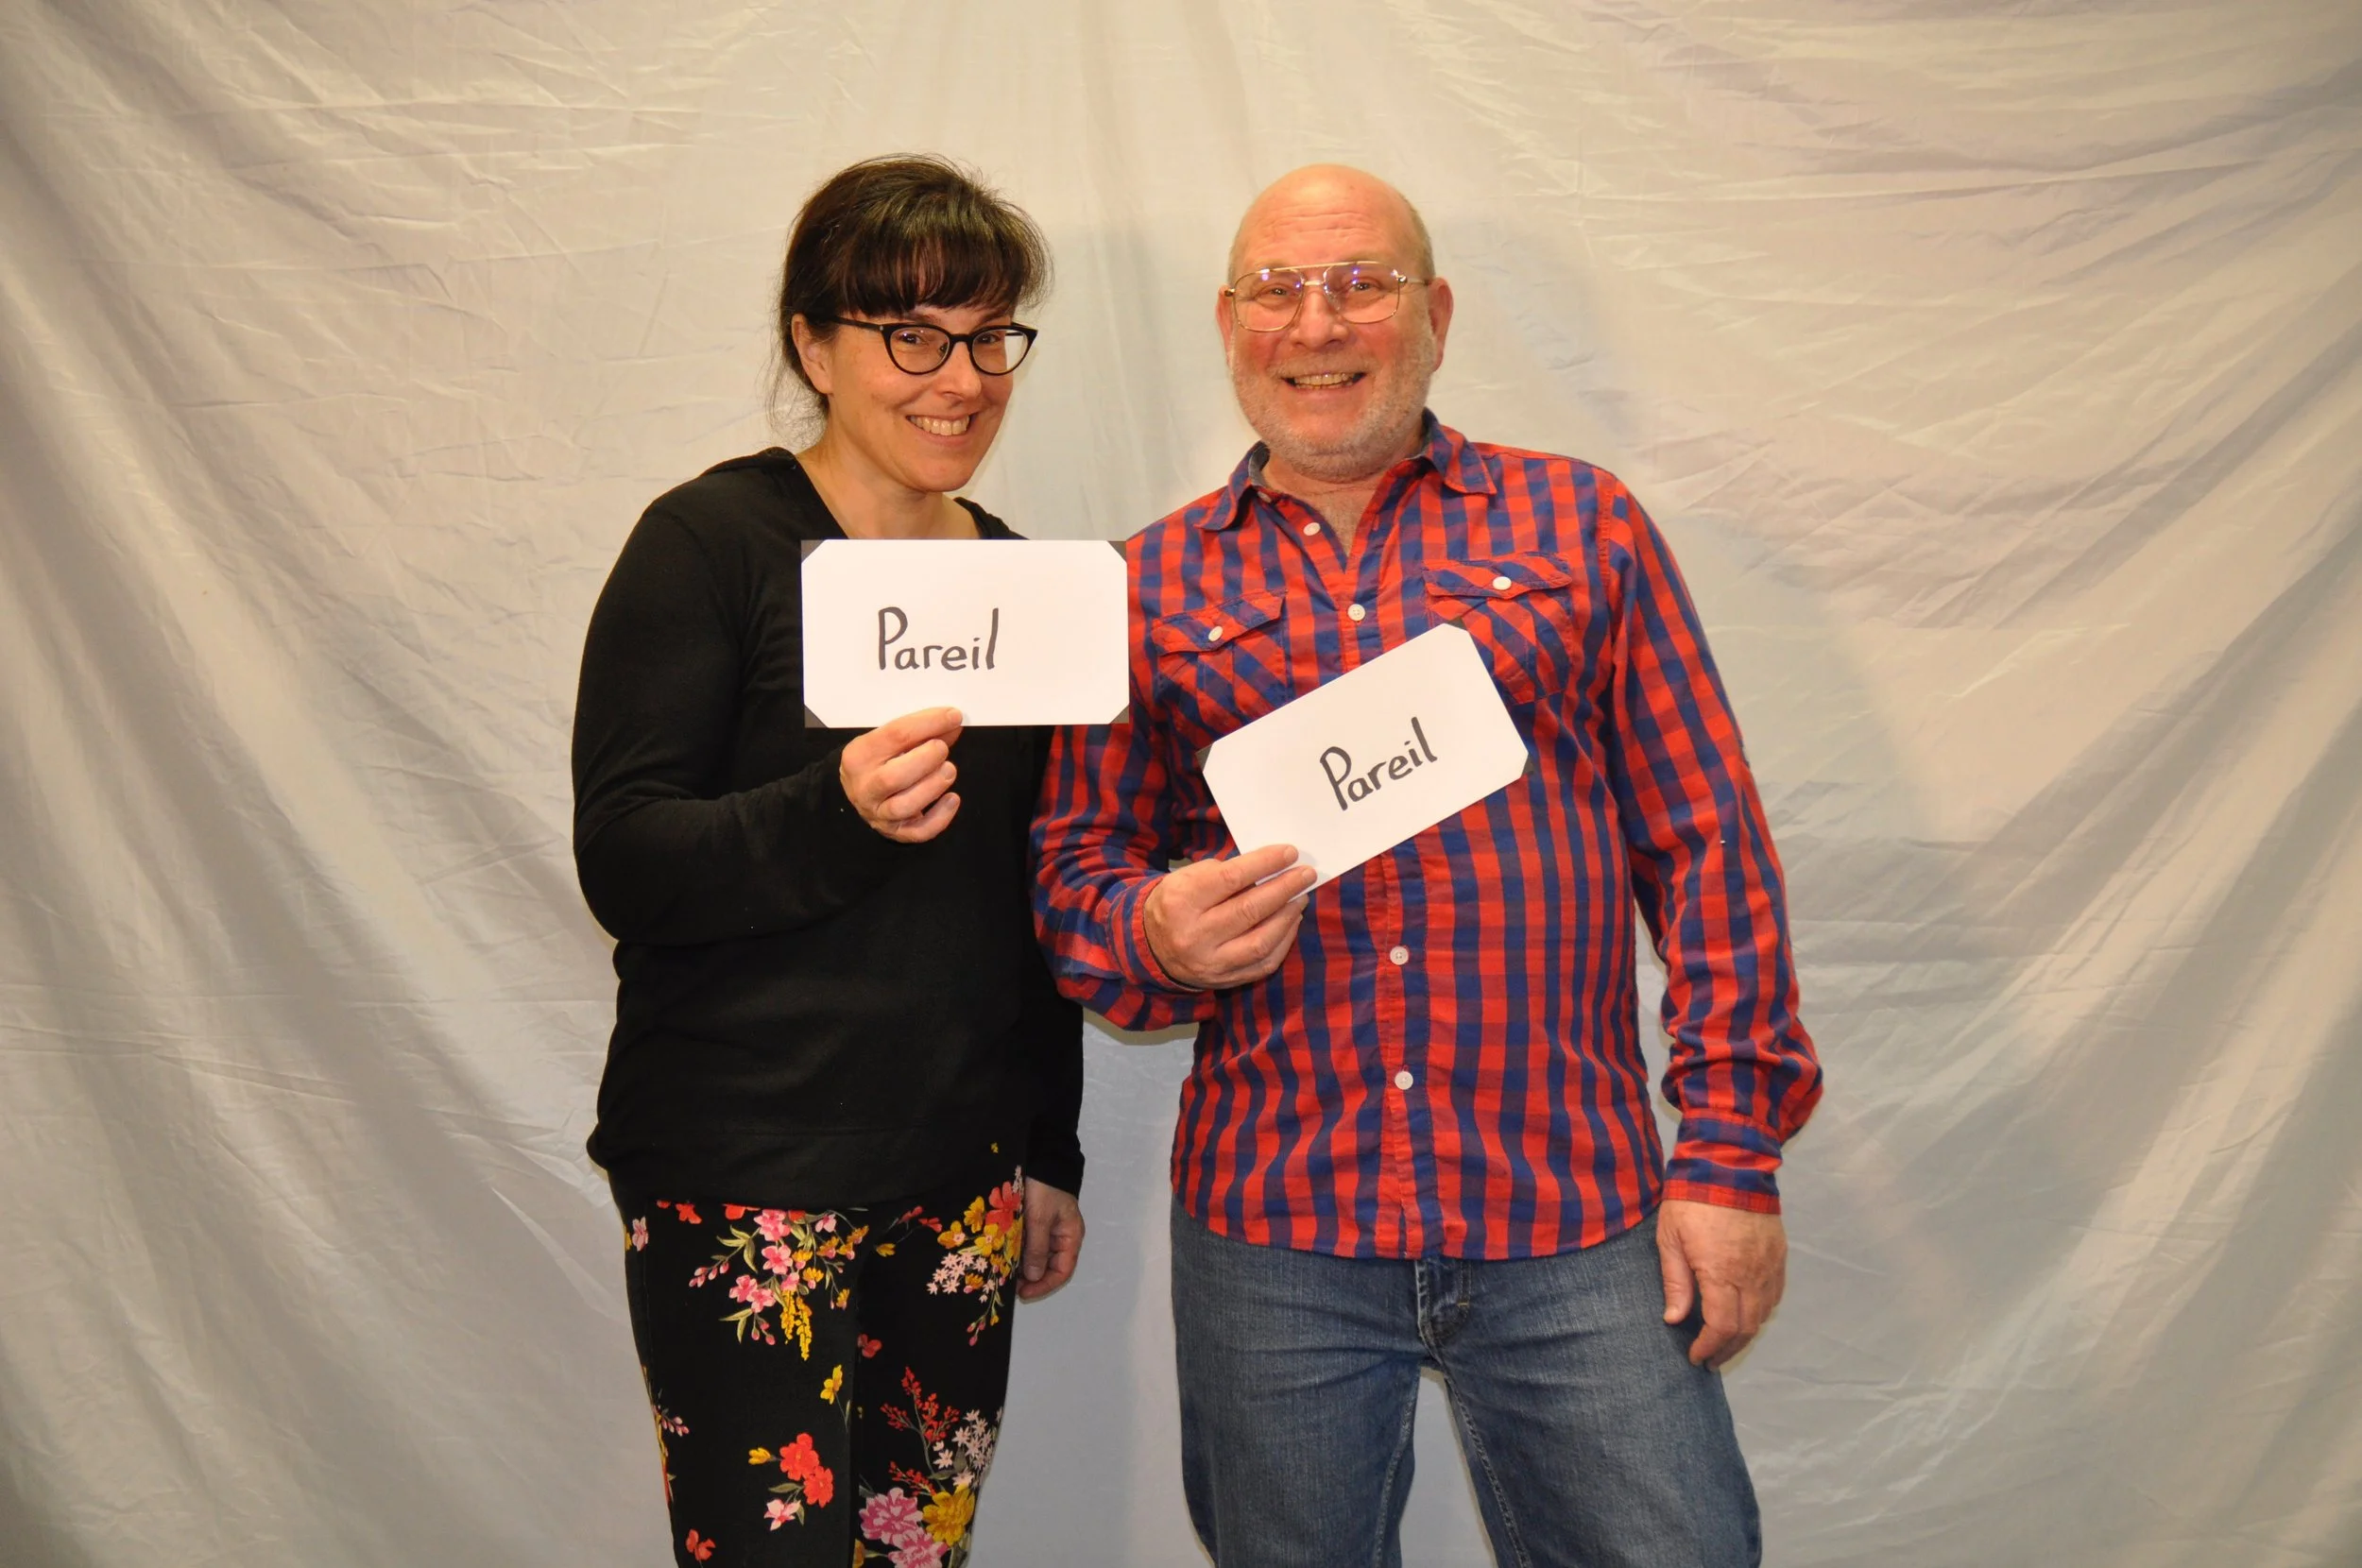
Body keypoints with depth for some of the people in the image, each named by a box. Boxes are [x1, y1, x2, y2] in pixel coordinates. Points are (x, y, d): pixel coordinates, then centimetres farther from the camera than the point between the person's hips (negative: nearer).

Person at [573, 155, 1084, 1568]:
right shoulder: (715, 540, -7)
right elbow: (622, 861, -12)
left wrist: (1052, 1151, 17)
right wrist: (837, 812, -30)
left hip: (961, 1166, 5)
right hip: (741, 1178, -5)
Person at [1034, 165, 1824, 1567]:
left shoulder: (1580, 525, 6)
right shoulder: (1152, 589, 9)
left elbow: (1707, 841, 3)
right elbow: (1076, 871, 10)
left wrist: (1732, 1149, -2)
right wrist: (1156, 934, -13)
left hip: (1576, 1227, -1)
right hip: (1270, 1229, 1)